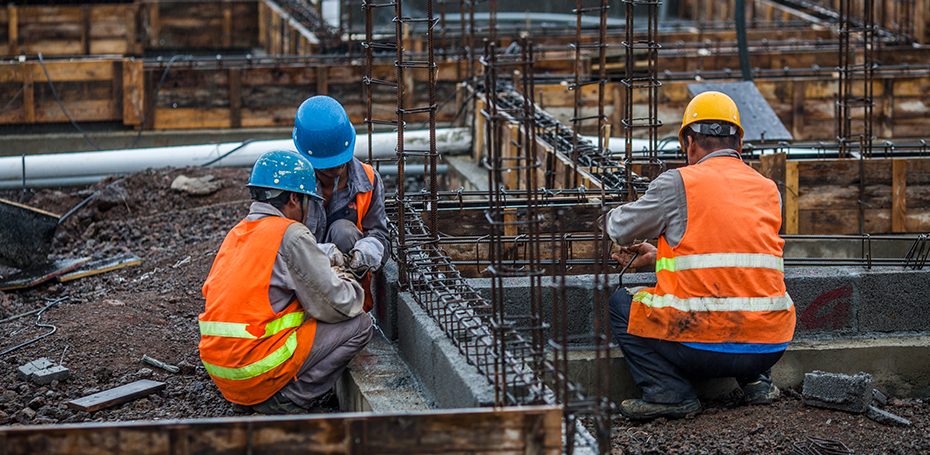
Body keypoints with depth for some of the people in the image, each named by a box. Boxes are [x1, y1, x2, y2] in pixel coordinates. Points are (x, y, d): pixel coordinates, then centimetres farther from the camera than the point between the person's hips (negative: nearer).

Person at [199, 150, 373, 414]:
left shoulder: (236, 234, 14)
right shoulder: (291, 236, -11)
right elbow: (336, 305, -12)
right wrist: (348, 284, 14)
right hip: (255, 370, -8)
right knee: (359, 324, 1)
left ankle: (246, 399, 15)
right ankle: (290, 398, -3)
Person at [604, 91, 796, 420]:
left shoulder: (678, 183, -2)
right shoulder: (769, 190, 14)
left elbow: (620, 230, 11)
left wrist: (613, 217, 36)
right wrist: (659, 257, 37)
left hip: (703, 348, -5)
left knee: (621, 303, 18)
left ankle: (670, 392, 2)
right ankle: (755, 380, 17)